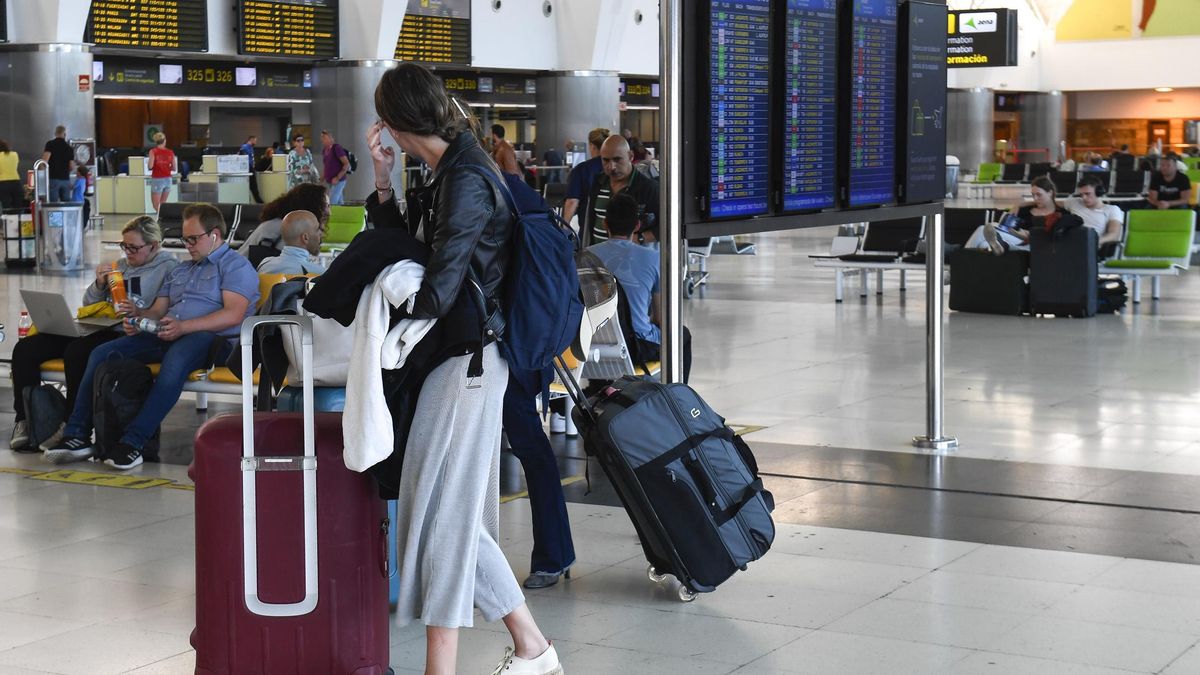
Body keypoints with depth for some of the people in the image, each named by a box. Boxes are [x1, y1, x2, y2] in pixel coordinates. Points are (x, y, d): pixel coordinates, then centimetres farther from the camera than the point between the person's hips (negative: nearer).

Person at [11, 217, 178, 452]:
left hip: (126, 334, -8)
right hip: (94, 328, 8)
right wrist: (99, 285, 7)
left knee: (77, 351, -36)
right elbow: (89, 305, 27)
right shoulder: (120, 265, 25)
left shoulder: (168, 268, 3)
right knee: (25, 348, -9)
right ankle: (25, 420, -6)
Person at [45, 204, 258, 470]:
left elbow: (234, 315, -10)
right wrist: (138, 318, 0)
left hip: (211, 338, -8)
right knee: (102, 353, -12)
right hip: (165, 336, 8)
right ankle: (77, 435, -17)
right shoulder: (181, 270, 32)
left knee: (176, 359, -41)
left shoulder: (236, 266, 6)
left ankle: (133, 442, -44)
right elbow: (157, 311, 26)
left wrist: (183, 326, -21)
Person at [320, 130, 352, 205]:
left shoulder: (337, 148, -14)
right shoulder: (324, 150, 10)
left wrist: (338, 178, -20)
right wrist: (324, 176, 9)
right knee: (340, 203, 12)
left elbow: (347, 164, -16)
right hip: (329, 182, 8)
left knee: (332, 203, -14)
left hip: (338, 181, -8)